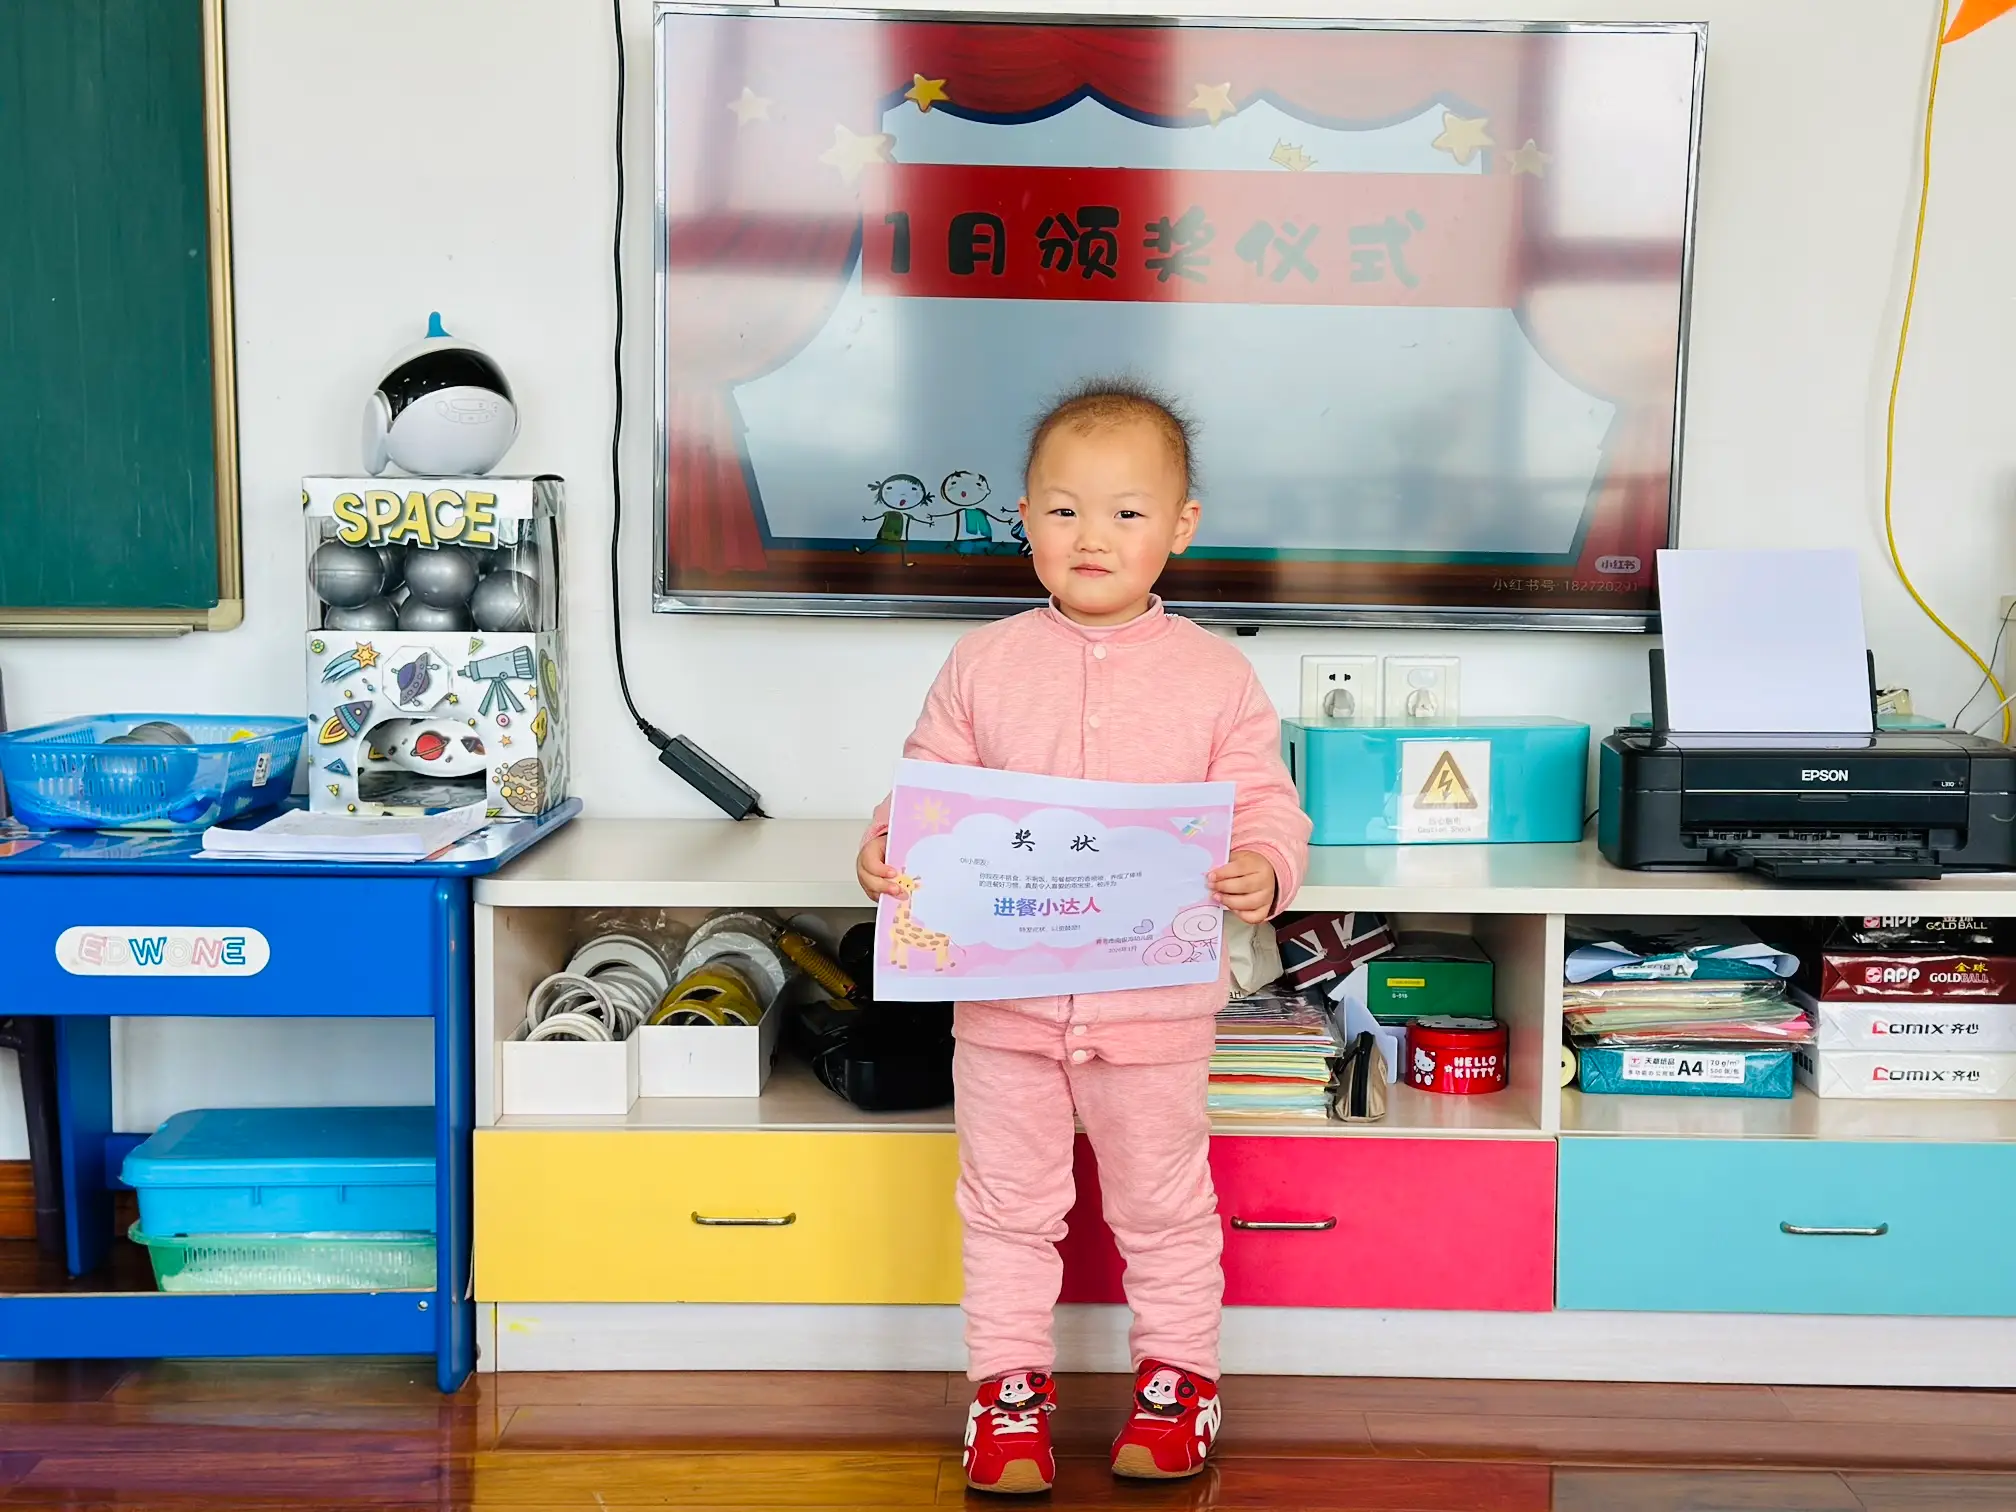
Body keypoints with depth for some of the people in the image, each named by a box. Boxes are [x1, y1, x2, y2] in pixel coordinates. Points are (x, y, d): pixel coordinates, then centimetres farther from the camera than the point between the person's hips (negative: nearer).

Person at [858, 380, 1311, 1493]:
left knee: (1163, 1205, 16)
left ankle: (1176, 1376, 35)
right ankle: (1009, 1385, 30)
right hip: (1004, 995, 1)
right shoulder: (984, 664, -1)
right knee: (1007, 1205, 14)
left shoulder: (1215, 675, -4)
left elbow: (1267, 805, -3)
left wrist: (1260, 870, -23)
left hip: (1154, 1003, -1)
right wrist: (886, 848, -16)